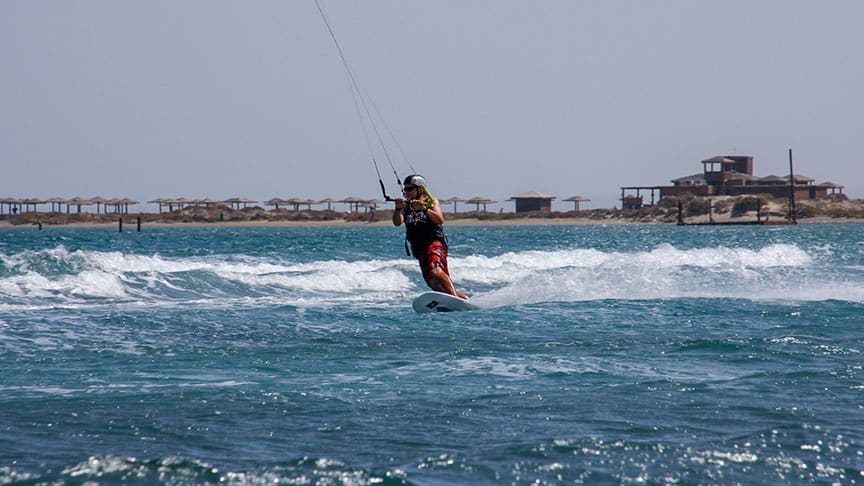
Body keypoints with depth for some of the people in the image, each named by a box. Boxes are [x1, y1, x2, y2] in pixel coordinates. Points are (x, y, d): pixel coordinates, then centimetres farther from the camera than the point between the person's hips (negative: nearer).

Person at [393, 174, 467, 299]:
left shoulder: (431, 201, 9)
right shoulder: (406, 206, 19)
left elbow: (440, 220, -7)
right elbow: (397, 223, 1)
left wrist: (424, 209, -21)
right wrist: (398, 208, -18)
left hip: (435, 243, -5)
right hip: (419, 250, 5)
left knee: (435, 271, -32)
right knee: (436, 285, -7)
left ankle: (455, 298, -40)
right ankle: (464, 298, 4)